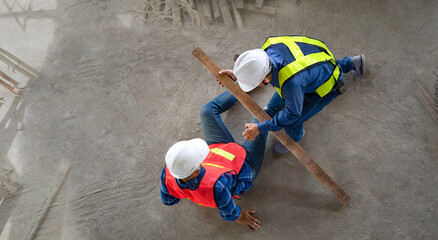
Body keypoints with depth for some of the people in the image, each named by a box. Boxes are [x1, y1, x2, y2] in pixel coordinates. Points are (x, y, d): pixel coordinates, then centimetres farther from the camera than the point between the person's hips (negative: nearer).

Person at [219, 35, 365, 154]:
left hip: (327, 84, -7)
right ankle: (351, 63, 55)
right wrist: (238, 75, -12)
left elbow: (292, 114, -28)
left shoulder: (291, 82, -47)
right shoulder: (270, 46, -27)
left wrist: (260, 128, -22)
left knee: (290, 124, -10)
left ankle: (295, 136, 31)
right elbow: (258, 66, -2)